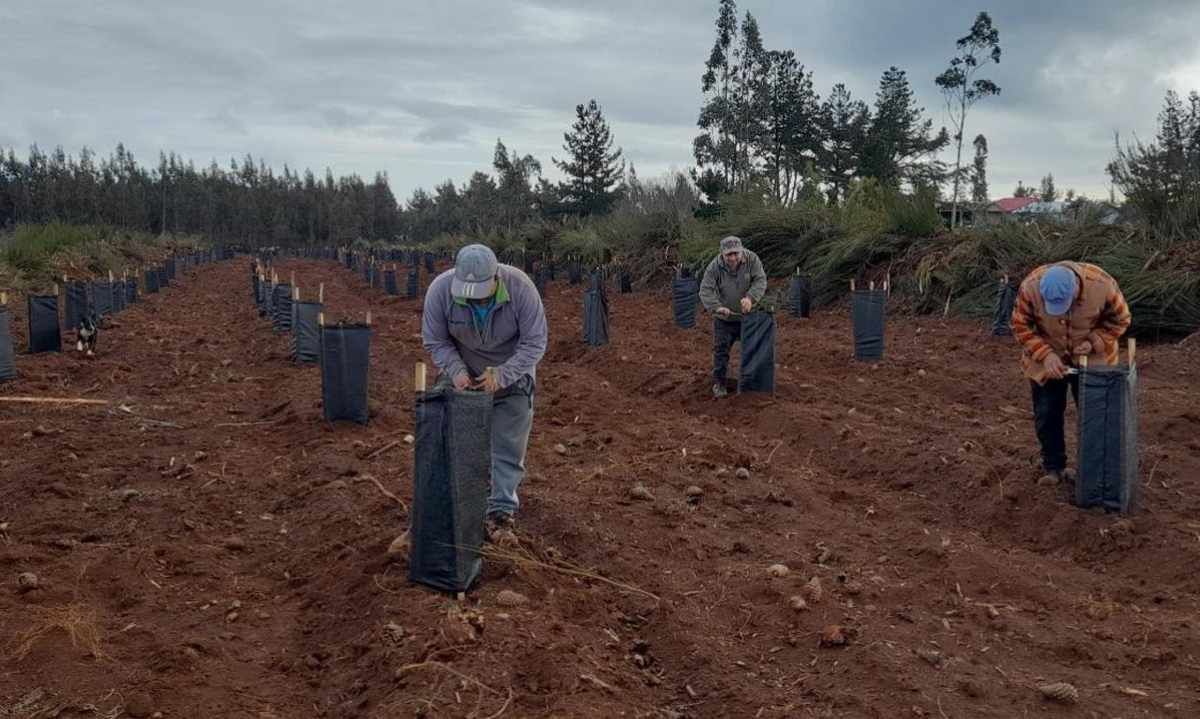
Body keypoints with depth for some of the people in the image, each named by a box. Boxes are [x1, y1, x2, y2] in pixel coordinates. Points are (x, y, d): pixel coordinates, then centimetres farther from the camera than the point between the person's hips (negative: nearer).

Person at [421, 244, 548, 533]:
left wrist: (502, 375, -32)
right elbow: (434, 340, -12)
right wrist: (456, 370, -28)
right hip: (463, 375, 2)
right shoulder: (440, 289, -25)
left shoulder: (520, 287, -30)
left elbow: (535, 343, -23)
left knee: (508, 447, 3)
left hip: (511, 375, -1)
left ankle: (502, 510, 13)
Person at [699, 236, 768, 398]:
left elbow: (760, 280, -18)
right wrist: (716, 307, -40)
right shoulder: (714, 267, -20)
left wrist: (750, 298, -36)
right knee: (721, 350, -1)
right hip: (724, 318, -2)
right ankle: (719, 382, 12)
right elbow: (705, 290, -23)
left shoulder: (752, 259, -16)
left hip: (747, 315, 2)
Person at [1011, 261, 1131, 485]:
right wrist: (1045, 355, -25)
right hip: (1046, 360, 1)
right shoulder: (1030, 287, -29)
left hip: (1091, 360, 0)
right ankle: (1054, 467, 23)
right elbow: (1021, 326, -15)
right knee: (1046, 416, 6)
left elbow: (1120, 320, -10)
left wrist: (1094, 342, -24)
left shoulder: (1102, 285, -29)